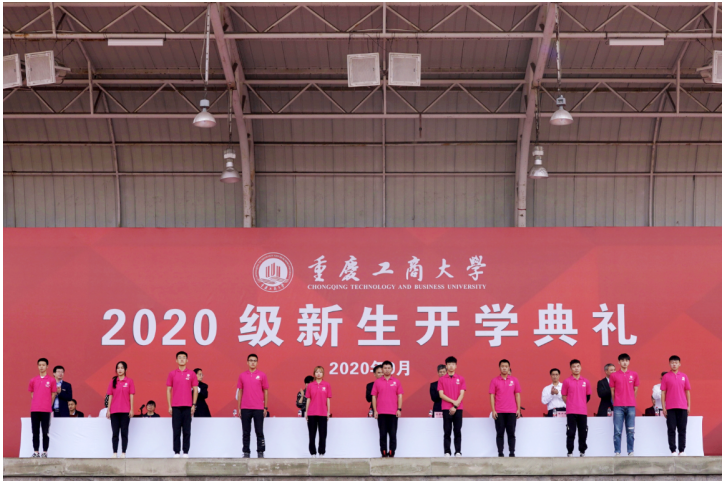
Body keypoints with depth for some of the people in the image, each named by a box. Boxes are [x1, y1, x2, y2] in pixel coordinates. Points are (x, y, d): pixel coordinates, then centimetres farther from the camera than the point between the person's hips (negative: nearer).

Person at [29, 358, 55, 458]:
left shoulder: (51, 380, 2)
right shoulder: (33, 380, 10)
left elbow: (53, 394, 7)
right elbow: (32, 393, 17)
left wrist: (48, 405, 5)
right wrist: (35, 405, 9)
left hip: (46, 410, -2)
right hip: (34, 410, 2)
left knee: (45, 432, -2)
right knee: (35, 432, 2)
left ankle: (45, 452, 1)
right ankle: (36, 452, 5)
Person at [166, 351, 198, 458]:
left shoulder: (191, 374, 5)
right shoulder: (172, 374, 6)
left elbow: (195, 390, 6)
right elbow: (168, 390, 7)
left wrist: (194, 405, -1)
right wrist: (169, 406, 1)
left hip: (187, 406, 0)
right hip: (175, 407, 0)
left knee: (187, 431, 1)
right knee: (176, 431, 1)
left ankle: (186, 452, 5)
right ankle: (176, 452, 5)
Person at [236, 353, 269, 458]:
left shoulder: (262, 375, 3)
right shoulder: (242, 376, 7)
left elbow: (265, 391, 5)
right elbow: (240, 392, 10)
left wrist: (265, 407, 1)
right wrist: (238, 408, 6)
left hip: (258, 408, -2)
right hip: (245, 408, 2)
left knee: (259, 432, 1)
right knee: (245, 432, 5)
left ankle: (260, 453, 6)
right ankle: (246, 453, 10)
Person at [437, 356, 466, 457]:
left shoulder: (461, 379, 7)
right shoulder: (442, 379, 6)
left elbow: (461, 394, 1)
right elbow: (441, 395, 0)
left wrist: (455, 406, -10)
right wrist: (453, 401, -11)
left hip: (458, 409, 0)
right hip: (446, 409, 0)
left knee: (457, 431, 0)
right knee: (447, 432, 0)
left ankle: (458, 452, 3)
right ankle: (447, 452, 2)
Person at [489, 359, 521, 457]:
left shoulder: (514, 380, 7)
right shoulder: (494, 380, 3)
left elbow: (517, 395, 9)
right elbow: (492, 396, 2)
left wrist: (518, 409, 2)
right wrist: (493, 410, -5)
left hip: (512, 412, 1)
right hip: (499, 412, -1)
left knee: (511, 433, 2)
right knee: (500, 433, 1)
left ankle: (512, 453, 6)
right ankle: (500, 453, 4)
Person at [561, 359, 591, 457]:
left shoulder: (586, 381, 8)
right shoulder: (567, 382, 1)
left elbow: (588, 396, 17)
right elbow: (564, 396, 6)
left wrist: (581, 404, 11)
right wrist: (570, 405, 1)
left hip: (583, 411, 2)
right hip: (571, 412, -2)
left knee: (583, 432, 4)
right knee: (571, 433, -2)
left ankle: (582, 452, 14)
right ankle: (569, 452, 3)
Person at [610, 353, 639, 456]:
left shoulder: (634, 375, 8)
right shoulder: (614, 376, 4)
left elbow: (635, 390, 13)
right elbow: (612, 391, 9)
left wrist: (631, 402, 12)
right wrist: (615, 404, 8)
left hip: (631, 406, 1)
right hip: (618, 407, -1)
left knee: (631, 431, 2)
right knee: (617, 431, -2)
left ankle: (631, 451, 7)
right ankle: (617, 452, 1)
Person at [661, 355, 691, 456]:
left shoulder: (684, 376, 9)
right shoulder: (666, 377, 3)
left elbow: (687, 391, 12)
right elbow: (663, 392, 3)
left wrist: (689, 406, 7)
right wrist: (663, 407, -3)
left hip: (682, 407, 2)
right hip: (670, 408, -2)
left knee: (682, 429, 2)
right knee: (671, 430, -1)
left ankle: (682, 451, 7)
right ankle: (673, 451, 1)